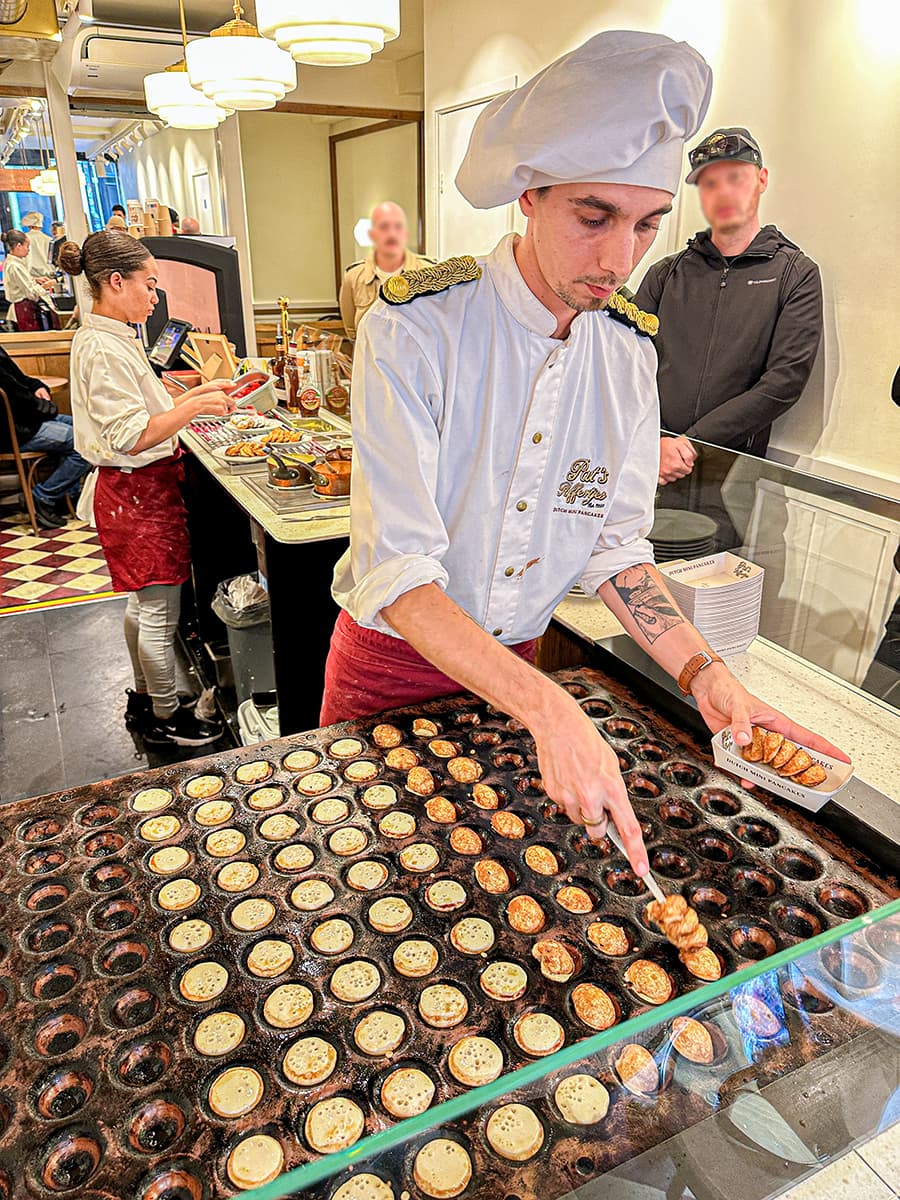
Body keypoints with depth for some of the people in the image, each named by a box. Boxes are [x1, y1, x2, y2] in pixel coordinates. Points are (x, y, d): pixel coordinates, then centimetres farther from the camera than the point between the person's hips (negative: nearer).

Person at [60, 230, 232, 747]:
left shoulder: (109, 338, 11)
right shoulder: (103, 349, -21)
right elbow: (130, 438, -25)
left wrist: (192, 396, 11)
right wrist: (194, 407, -28)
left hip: (139, 488, 11)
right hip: (138, 491, -11)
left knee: (142, 603, 20)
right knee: (160, 612, 2)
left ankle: (144, 699, 35)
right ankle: (166, 716, 17)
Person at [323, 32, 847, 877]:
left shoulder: (628, 350, -6)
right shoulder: (414, 329, -23)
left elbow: (615, 543, -2)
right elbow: (399, 571, -30)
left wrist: (703, 674, -16)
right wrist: (547, 708, -41)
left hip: (516, 660, 4)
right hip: (393, 659, -3)